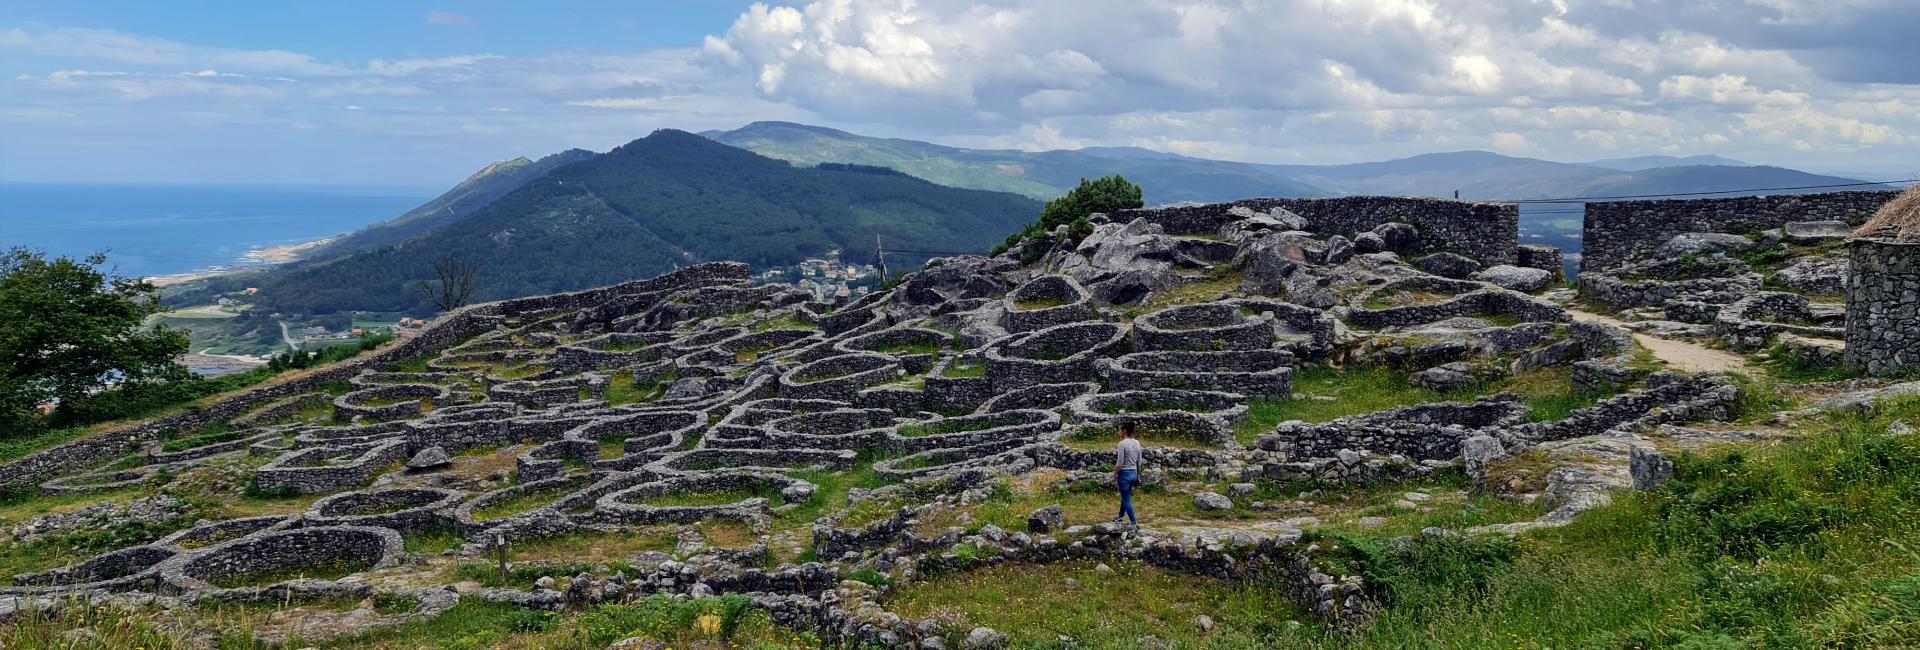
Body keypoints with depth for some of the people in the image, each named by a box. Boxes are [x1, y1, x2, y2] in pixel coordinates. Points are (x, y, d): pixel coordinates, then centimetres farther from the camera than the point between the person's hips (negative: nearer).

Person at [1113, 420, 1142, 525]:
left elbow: (1119, 463, -19)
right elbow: (1139, 462, 9)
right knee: (1125, 496, 24)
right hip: (1133, 473, 8)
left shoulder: (1122, 443, -18)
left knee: (1126, 499, 1)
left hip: (1124, 473, -8)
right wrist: (1137, 475, 19)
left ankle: (1134, 522, 0)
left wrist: (1114, 476, -8)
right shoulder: (1137, 443, 3)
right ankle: (1120, 517, 41)